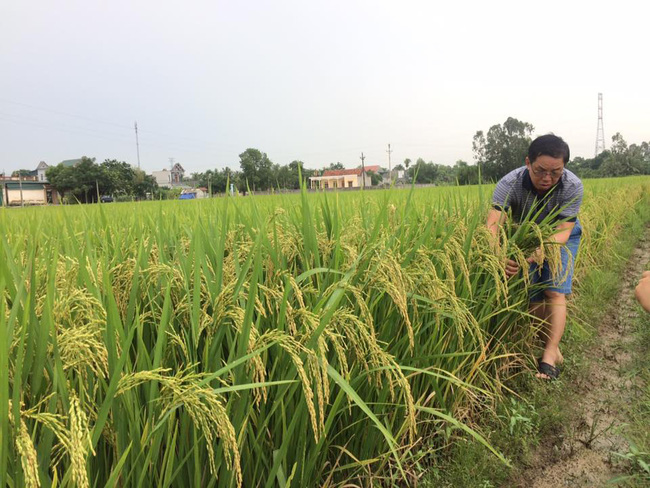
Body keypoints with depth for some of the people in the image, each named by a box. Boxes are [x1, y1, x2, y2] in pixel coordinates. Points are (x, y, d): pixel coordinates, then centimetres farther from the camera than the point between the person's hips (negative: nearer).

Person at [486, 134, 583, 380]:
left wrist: (539, 252, -53)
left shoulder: (572, 186, -30)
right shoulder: (510, 184, -34)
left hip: (559, 238, 0)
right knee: (533, 296, -3)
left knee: (555, 292, -15)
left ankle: (549, 357, -12)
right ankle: (553, 348, 15)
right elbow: (492, 224, -46)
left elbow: (563, 231, -33)